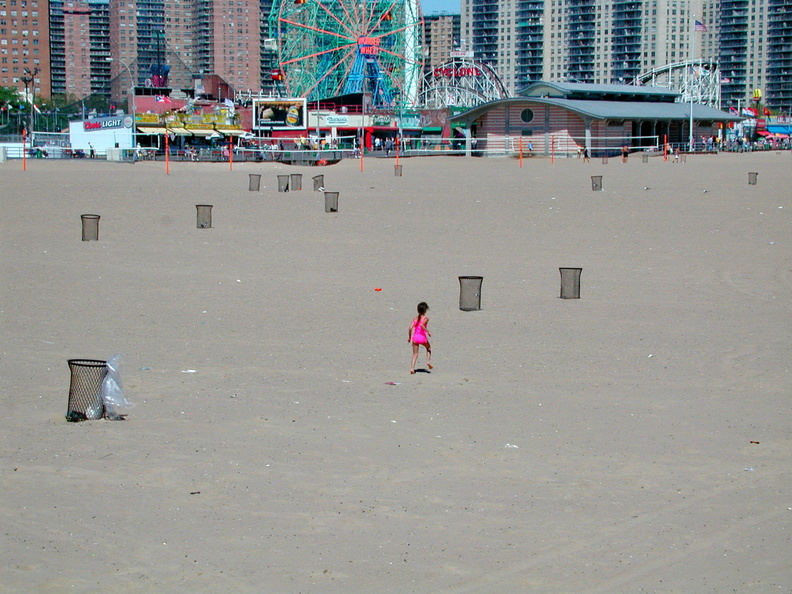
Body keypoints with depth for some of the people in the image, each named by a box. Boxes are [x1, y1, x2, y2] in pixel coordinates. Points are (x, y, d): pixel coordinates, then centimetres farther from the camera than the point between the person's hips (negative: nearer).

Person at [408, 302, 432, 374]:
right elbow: (421, 325, -26)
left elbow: (410, 328, -2)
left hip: (415, 337, 3)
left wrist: (410, 337, 8)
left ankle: (412, 368, -3)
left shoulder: (415, 318, 6)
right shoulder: (425, 318, -6)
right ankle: (428, 361, 15)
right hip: (423, 337, -3)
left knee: (415, 354, 10)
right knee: (428, 348, 29)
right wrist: (428, 332, -18)